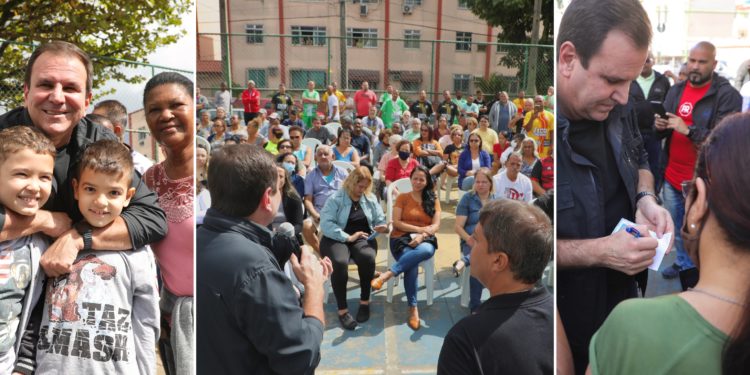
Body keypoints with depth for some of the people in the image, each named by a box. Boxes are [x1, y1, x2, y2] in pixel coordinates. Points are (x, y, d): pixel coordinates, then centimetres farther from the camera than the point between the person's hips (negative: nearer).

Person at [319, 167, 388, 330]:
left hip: (363, 238, 3)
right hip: (337, 239, -2)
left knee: (368, 257, -34)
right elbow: (325, 224, -13)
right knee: (340, 262, -36)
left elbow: (380, 221, 14)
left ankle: (365, 301, -14)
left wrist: (383, 227, -12)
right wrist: (348, 237, -19)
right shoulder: (336, 199, -2)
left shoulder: (371, 199, 13)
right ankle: (342, 310, -24)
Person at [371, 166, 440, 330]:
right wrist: (420, 229, -9)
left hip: (425, 240, 1)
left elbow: (436, 226, 5)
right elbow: (396, 222, 0)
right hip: (402, 239, -1)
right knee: (412, 264, -36)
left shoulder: (433, 200, 16)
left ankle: (386, 274, -41)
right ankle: (413, 308, -29)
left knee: (426, 250, -40)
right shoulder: (402, 197, 12)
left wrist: (421, 236, -15)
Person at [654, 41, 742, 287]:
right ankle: (683, 263, 42)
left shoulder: (727, 95, -12)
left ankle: (695, 273, 24)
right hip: (671, 175, 6)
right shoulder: (676, 90, 6)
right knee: (676, 229, 22)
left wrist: (688, 130, -28)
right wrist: (659, 126, -11)